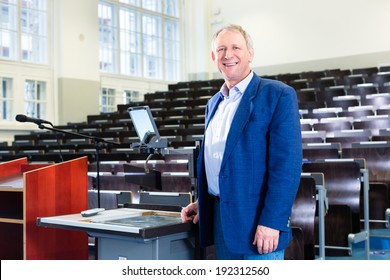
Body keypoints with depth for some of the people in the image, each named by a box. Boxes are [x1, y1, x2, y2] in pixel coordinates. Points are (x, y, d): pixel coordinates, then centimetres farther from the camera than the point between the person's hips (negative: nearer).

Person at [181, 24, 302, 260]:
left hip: (257, 220, -7)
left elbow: (287, 163, -15)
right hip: (220, 216, 7)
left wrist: (272, 222, -19)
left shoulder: (278, 95, -8)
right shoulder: (214, 103, 15)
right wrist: (203, 203, 13)